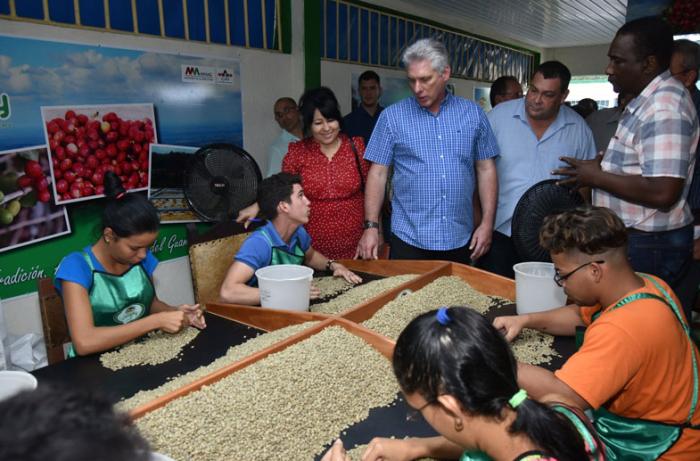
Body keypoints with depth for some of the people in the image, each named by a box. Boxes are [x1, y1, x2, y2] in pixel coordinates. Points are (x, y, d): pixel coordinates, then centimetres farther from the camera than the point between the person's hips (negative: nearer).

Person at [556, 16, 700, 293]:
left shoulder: (664, 108, -21)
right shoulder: (647, 100, 12)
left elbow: (663, 192, -28)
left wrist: (596, 177, -18)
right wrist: (603, 163, 10)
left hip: (648, 247, -10)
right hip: (632, 238, 10)